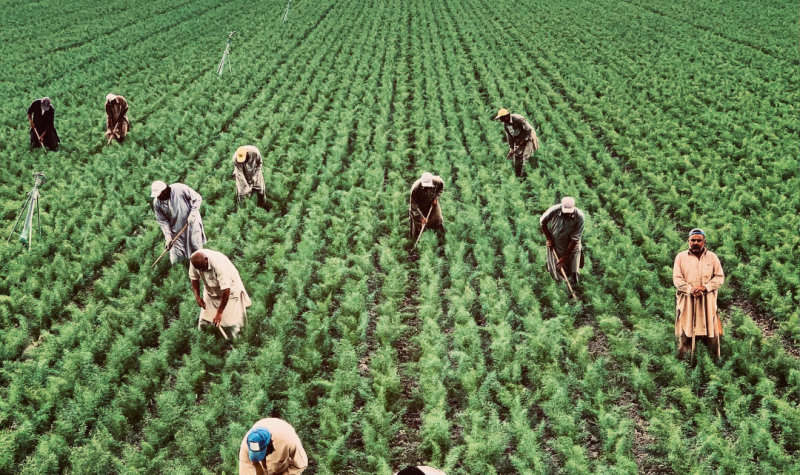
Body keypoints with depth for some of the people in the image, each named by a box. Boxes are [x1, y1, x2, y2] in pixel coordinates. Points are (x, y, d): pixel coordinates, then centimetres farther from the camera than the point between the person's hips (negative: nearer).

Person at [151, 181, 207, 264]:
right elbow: (162, 221, -6)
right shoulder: (157, 203, -12)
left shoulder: (180, 189, -24)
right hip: (176, 231, 2)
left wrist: (193, 214, -22)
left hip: (192, 224, -2)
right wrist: (168, 237, -14)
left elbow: (197, 198, -14)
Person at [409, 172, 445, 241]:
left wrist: (436, 197, -13)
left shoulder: (437, 181, -31)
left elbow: (442, 185, -2)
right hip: (419, 206, -3)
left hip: (432, 203, 3)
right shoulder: (415, 188, -40)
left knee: (438, 219, 12)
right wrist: (421, 217, -29)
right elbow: (413, 205, -29)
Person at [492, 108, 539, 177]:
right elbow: (509, 137, 4)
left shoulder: (518, 119, -28)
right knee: (516, 157, 9)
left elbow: (529, 130, -25)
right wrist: (511, 149, 0)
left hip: (528, 138, -8)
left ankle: (524, 176, -9)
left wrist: (524, 140, -19)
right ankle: (517, 176, 21)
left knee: (525, 158, -13)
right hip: (518, 141, 8)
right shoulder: (505, 124, -3)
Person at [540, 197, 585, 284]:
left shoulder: (580, 217, -25)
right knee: (557, 277, 8)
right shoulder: (554, 210, -23)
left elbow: (574, 239, -21)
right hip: (555, 245, 0)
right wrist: (548, 239, -4)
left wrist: (565, 257, -19)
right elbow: (542, 222, -2)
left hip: (572, 247, 0)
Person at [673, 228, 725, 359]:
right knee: (685, 333, -3)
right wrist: (690, 289, -17)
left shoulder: (712, 257, 9)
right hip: (686, 301, -1)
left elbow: (720, 277, 4)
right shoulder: (681, 257, 5)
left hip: (708, 301, 1)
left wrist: (705, 287, -12)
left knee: (710, 332, 1)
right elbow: (677, 279, -1)